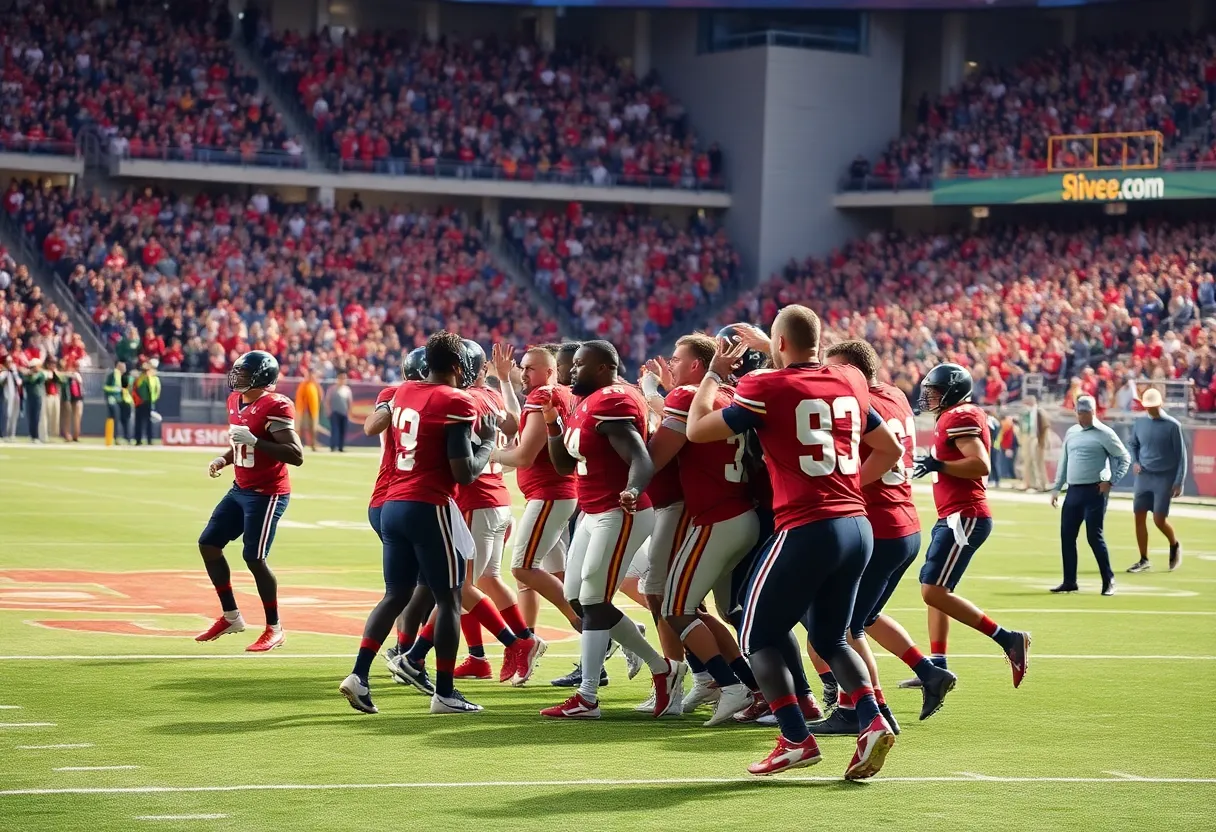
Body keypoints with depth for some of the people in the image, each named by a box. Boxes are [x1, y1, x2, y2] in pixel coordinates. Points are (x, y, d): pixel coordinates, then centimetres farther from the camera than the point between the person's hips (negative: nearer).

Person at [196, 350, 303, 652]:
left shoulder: (274, 407, -20)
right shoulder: (236, 401, 9)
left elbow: (296, 455, -25)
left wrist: (255, 441, -30)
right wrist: (223, 460, 6)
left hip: (267, 494, -10)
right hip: (240, 490, 10)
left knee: (254, 558, -9)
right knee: (208, 543, 9)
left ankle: (274, 629, 7)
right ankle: (231, 616, 21)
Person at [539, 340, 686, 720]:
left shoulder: (613, 403, -17)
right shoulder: (587, 404, 15)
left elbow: (641, 459, -28)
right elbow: (565, 465, 20)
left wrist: (633, 491, -47)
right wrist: (552, 423, 7)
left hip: (619, 515, -11)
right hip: (593, 514, 11)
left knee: (593, 601, -7)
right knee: (576, 598, 12)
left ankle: (587, 698, 0)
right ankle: (661, 667, 19)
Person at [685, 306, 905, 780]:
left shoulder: (767, 390, -7)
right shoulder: (850, 385, 12)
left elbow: (697, 430, 2)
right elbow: (891, 450, 22)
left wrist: (715, 374, 14)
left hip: (806, 529, -6)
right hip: (858, 527, 6)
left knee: (758, 639, 9)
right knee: (830, 638, 21)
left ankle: (797, 740, -1)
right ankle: (872, 721, 0)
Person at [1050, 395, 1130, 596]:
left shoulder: (1104, 433, -5)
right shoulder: (1071, 433, 14)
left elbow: (1124, 458, -3)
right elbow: (1064, 462, 21)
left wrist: (1111, 481, -12)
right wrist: (1056, 488, 17)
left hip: (1095, 491, -7)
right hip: (1073, 490, 7)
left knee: (1094, 536, -9)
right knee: (1067, 535, 5)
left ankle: (1108, 581, 0)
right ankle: (1069, 581, 13)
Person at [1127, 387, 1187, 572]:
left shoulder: (1172, 425, -9)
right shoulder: (1139, 422, 3)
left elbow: (1181, 455, -6)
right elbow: (1132, 444, 19)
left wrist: (1179, 482, -10)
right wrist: (1135, 462, 0)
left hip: (1165, 478, -4)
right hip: (1144, 476, 4)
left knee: (1159, 519, -9)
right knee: (1139, 517, 0)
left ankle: (1175, 545, 22)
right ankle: (1144, 560, 10)